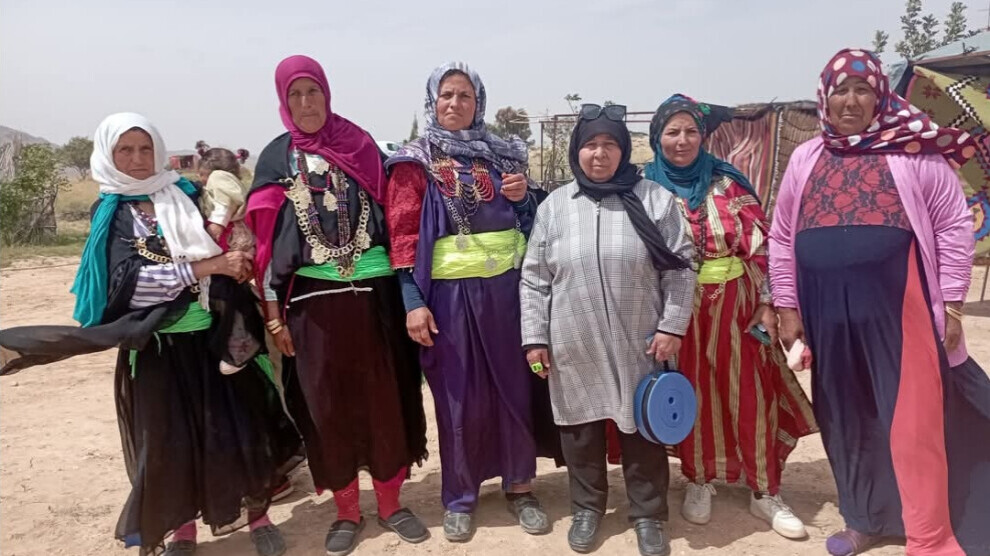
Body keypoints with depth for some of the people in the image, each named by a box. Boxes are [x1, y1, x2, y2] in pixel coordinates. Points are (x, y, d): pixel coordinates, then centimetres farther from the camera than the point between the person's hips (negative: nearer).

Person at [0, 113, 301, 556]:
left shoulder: (187, 195, 6)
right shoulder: (110, 214, 2)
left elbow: (230, 249, 12)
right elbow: (128, 281, -14)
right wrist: (206, 267, -20)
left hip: (214, 334, 1)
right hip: (157, 347, -1)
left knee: (238, 427, 3)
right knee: (167, 441, 7)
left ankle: (257, 515, 20)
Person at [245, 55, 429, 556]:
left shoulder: (361, 147, 7)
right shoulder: (276, 160, 5)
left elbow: (392, 216, 7)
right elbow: (267, 239, 3)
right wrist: (273, 311, -1)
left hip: (373, 294, 1)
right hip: (314, 300, 0)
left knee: (384, 398, 6)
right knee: (328, 405, 6)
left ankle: (390, 503, 23)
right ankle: (347, 511, 23)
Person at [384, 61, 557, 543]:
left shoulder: (501, 154, 10)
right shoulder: (416, 161, 1)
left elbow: (527, 222, 16)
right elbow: (404, 233, -5)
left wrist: (522, 198, -6)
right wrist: (413, 301, -13)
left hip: (506, 285, 3)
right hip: (451, 291, -2)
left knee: (514, 385, 9)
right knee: (458, 394, 6)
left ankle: (519, 486, 27)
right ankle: (460, 497, 24)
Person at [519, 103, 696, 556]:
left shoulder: (655, 200, -1)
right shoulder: (554, 205, 2)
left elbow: (680, 268, 1)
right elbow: (534, 278, 4)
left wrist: (672, 325, -5)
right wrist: (535, 336, 0)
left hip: (639, 345, -1)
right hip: (574, 347, 1)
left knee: (642, 430, 10)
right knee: (581, 429, 13)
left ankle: (648, 515, 29)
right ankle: (587, 508, 34)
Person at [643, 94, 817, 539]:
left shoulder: (728, 182, 2)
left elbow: (759, 246, 2)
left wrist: (767, 303, -3)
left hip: (735, 304, 1)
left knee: (749, 396, 6)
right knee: (691, 398, 10)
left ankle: (765, 492, 20)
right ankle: (698, 482, 28)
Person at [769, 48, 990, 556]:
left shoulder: (915, 151, -1)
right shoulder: (804, 159, 7)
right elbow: (781, 238, 9)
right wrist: (786, 307, 5)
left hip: (899, 308, -3)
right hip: (828, 313, 3)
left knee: (913, 424, 1)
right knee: (847, 423, 13)